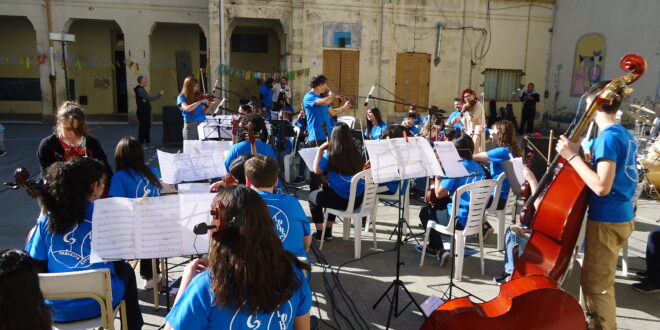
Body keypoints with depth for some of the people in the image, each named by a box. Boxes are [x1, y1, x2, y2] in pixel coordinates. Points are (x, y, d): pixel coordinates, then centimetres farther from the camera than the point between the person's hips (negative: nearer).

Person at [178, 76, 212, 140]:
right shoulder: (182, 97, 0)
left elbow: (205, 112, 10)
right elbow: (187, 108, -20)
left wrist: (210, 104, -6)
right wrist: (200, 101, -19)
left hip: (202, 124, 3)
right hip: (190, 125, -3)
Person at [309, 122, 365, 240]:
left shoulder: (330, 154, -13)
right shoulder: (356, 154, 2)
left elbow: (317, 170, -6)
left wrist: (320, 149, 1)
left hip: (341, 200, -6)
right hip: (358, 199, 6)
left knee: (312, 196, 24)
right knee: (328, 190, 37)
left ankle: (320, 232, 25)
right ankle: (328, 231, 39)